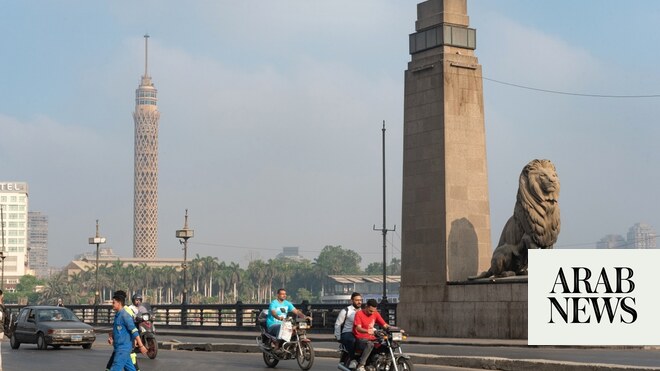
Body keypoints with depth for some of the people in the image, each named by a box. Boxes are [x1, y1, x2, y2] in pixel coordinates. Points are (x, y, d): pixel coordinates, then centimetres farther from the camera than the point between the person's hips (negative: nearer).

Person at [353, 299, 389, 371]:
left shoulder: (375, 314, 9)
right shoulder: (359, 314, -8)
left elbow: (385, 325, 5)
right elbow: (358, 328, -22)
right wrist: (367, 331, -44)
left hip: (371, 339, 6)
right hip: (360, 339, -6)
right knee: (370, 344, -39)